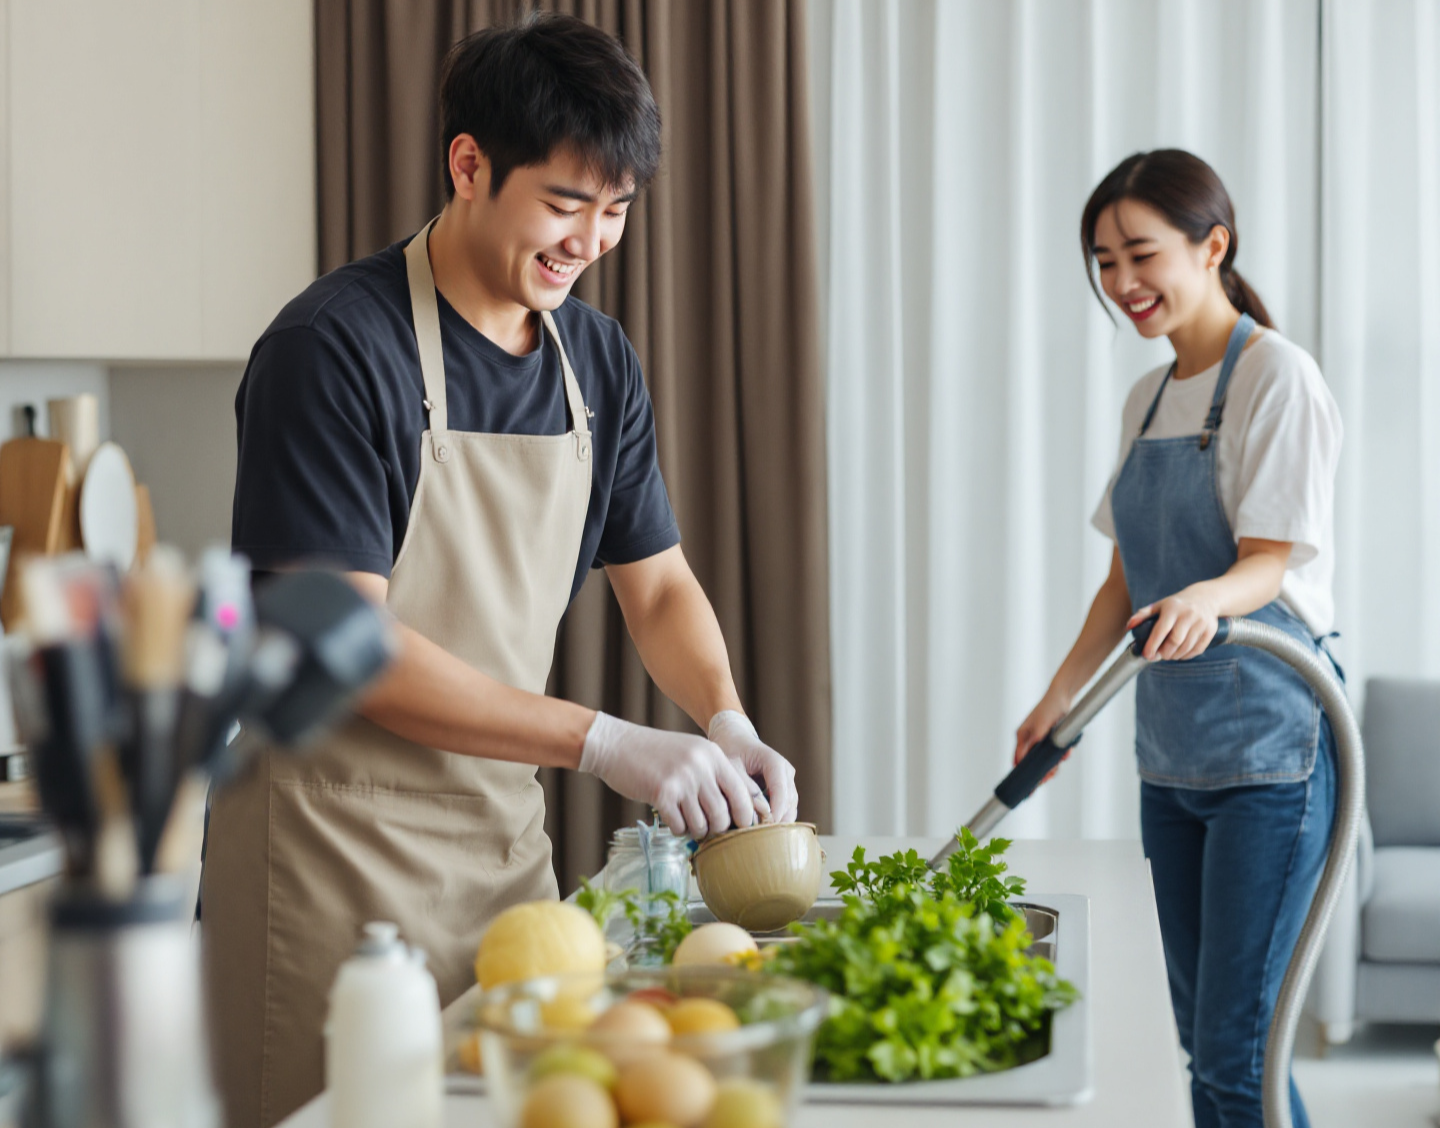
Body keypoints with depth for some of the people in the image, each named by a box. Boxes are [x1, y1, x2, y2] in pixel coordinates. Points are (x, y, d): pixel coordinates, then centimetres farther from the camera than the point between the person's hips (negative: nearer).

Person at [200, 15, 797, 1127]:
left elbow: (659, 584, 13)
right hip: (337, 842, -7)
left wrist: (728, 723, -8)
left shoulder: (599, 359, 6)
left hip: (507, 825, 7)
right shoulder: (334, 347, -17)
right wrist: (603, 742, -25)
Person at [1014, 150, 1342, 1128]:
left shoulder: (1275, 374, -9)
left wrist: (1206, 598, -36)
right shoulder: (1147, 400, 15)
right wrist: (1061, 698, 12)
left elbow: (1272, 560, -16)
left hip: (1272, 747, -8)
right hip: (1171, 746, 8)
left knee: (1238, 1046, -10)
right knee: (1201, 1039, 10)